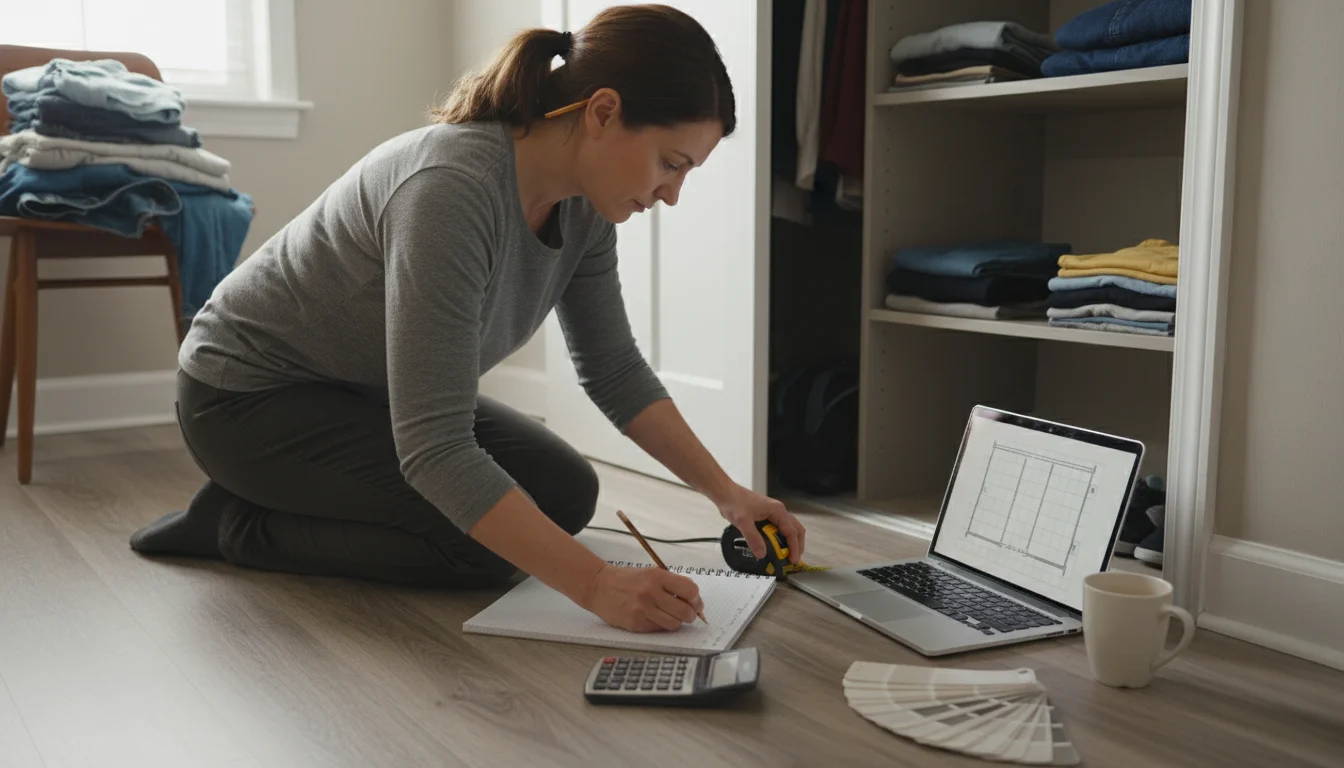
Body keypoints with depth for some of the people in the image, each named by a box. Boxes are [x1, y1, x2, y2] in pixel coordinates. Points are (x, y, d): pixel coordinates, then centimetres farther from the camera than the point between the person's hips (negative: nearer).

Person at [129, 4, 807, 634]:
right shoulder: (452, 189, -36)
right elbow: (435, 450, -39)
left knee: (566, 495, 2)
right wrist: (597, 585, -40)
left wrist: (724, 492, -6)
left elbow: (614, 370, 2)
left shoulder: (581, 202, -10)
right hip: (249, 393, -8)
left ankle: (295, 497, 13)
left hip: (372, 391, 9)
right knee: (485, 541, -21)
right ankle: (237, 523, -1)